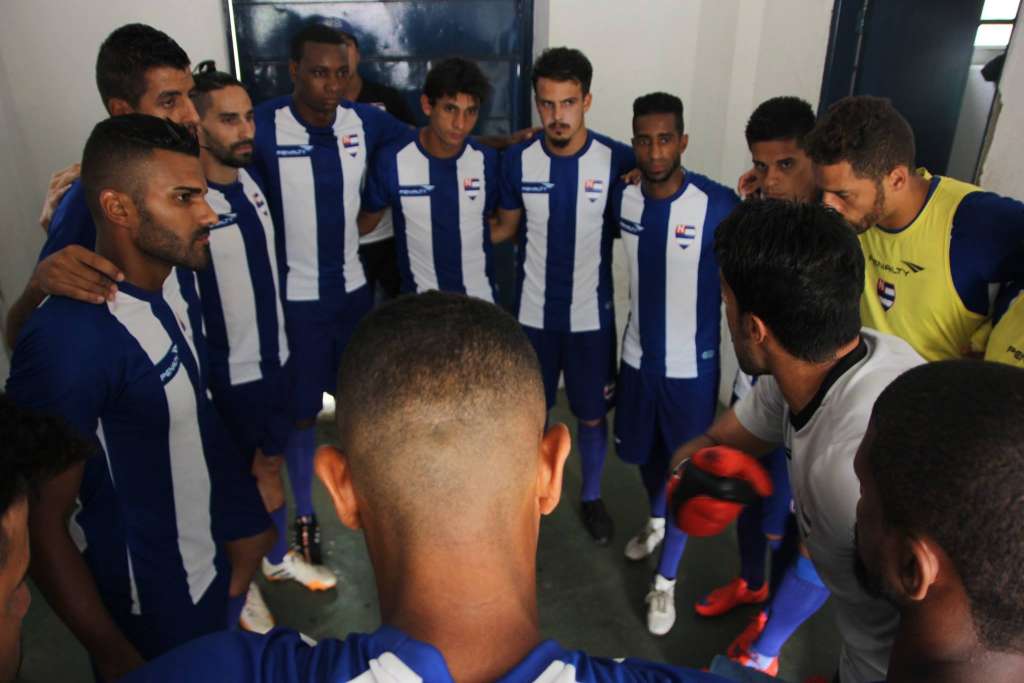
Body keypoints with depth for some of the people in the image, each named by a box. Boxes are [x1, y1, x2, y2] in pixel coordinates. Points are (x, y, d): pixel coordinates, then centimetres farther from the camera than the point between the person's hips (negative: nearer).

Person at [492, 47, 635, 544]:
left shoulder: (618, 161, -12)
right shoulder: (518, 160, -7)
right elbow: (506, 227, 6)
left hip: (591, 315, -1)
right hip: (534, 312, 1)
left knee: (592, 415, 14)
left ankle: (591, 497, 39)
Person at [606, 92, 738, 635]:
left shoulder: (719, 204, -19)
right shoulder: (622, 198, -5)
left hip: (692, 365, -4)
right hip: (638, 355, 5)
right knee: (644, 454, 23)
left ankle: (666, 581, 26)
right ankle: (657, 521, 54)